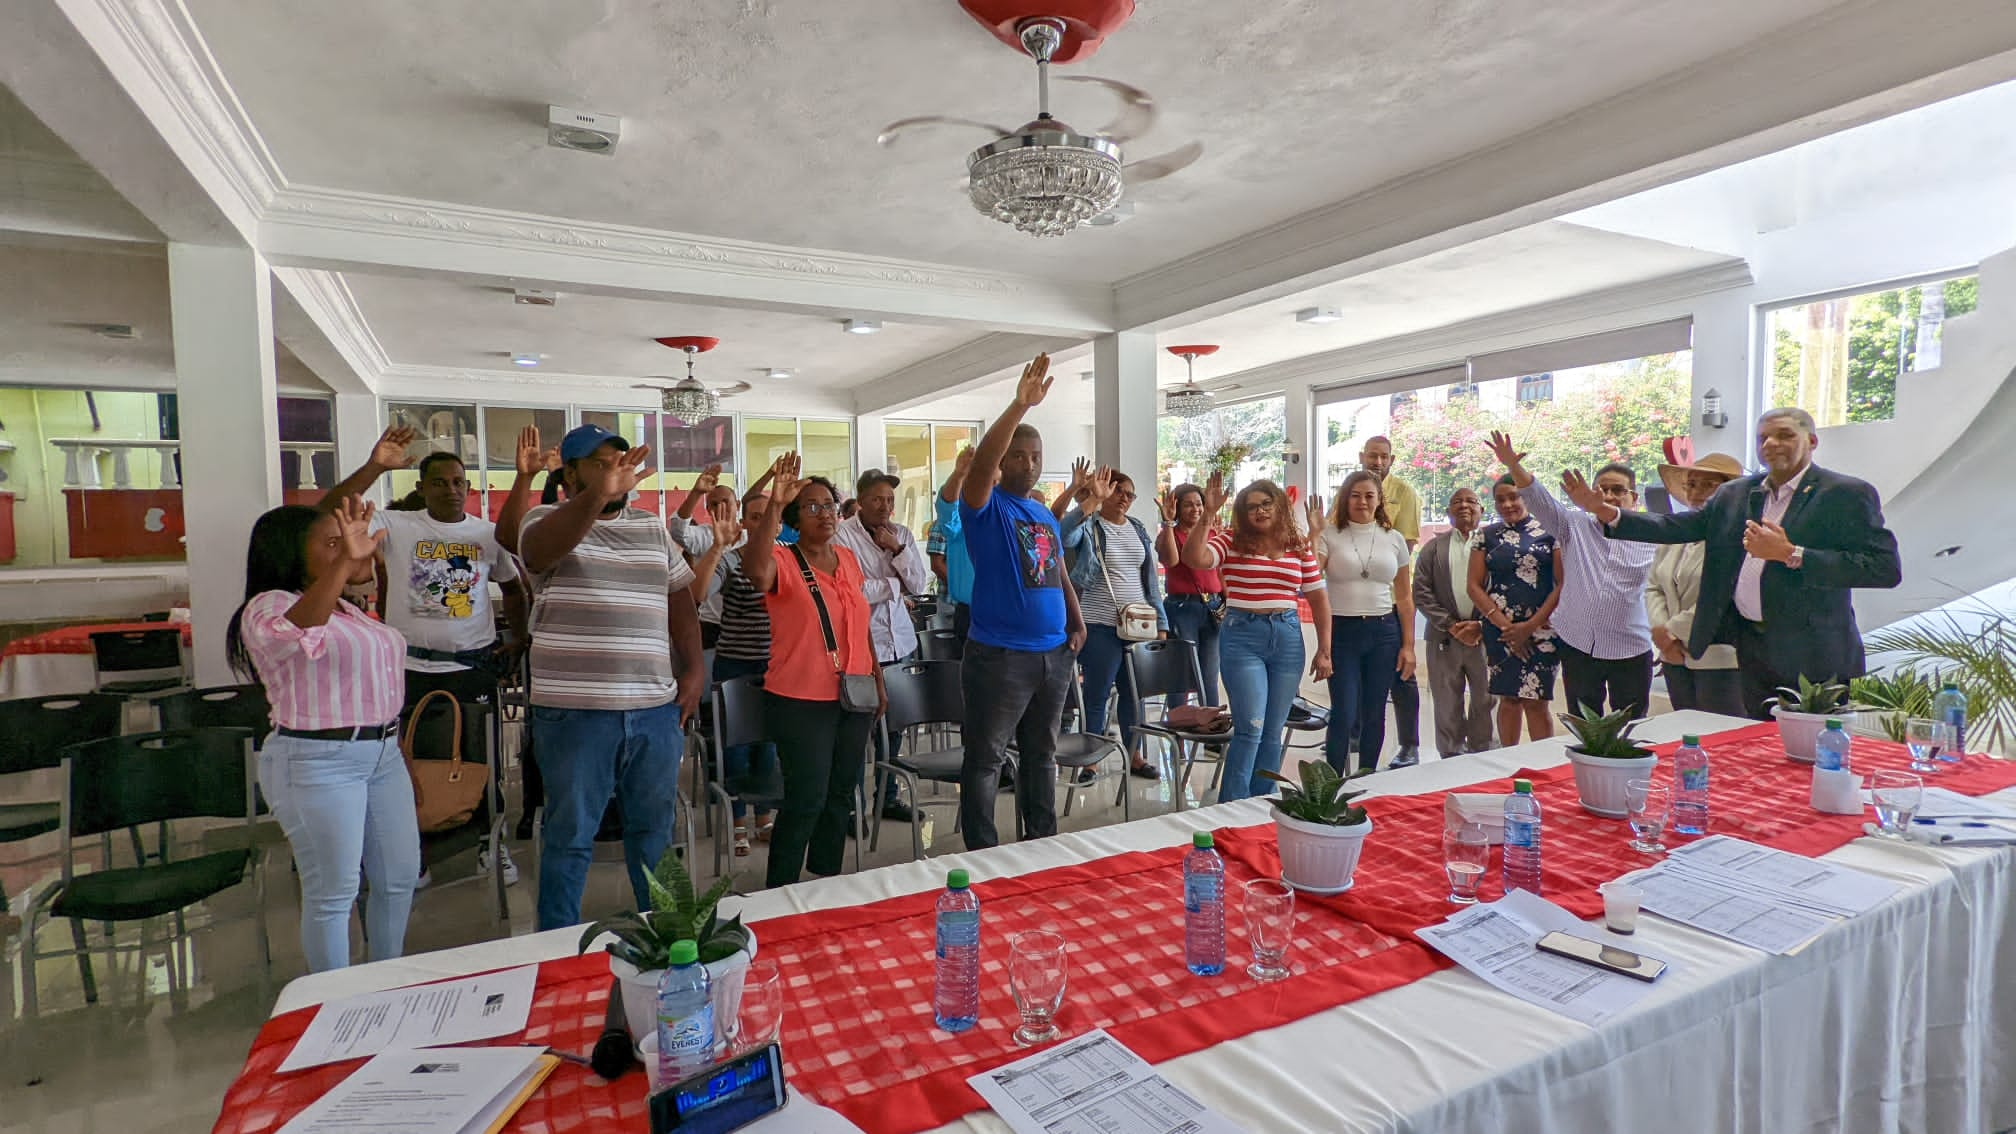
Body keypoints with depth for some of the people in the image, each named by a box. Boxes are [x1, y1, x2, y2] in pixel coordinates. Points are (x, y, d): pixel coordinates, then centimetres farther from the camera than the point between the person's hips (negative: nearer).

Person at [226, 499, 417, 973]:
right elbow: (295, 629, -37)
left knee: (400, 878, 14)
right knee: (333, 894, 2)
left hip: (384, 754, 8)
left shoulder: (346, 609, 16)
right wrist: (344, 561, -47)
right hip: (317, 762, -8)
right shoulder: (270, 606, -10)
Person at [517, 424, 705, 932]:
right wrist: (599, 493, -42)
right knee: (570, 835, 9)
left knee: (655, 827, 16)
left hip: (656, 706, 4)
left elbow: (680, 600, 15)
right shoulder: (548, 520, -2)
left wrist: (694, 669, 6)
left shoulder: (653, 528, 13)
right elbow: (538, 550, -26)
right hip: (575, 710, -4)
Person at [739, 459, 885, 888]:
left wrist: (877, 677, 15)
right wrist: (774, 505, -36)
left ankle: (827, 880, 31)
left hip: (852, 697, 6)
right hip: (802, 700, -6)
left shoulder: (849, 559, 9)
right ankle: (780, 893, 13)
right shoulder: (782, 561, -10)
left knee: (841, 794, 14)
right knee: (807, 799, -5)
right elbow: (755, 571, -35)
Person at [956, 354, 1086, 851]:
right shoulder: (986, 507, -6)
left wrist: (1078, 623, 10)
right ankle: (982, 856, 14)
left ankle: (1042, 844, 32)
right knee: (985, 758, 2)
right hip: (999, 656, -7)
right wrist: (1019, 406, -34)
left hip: (1055, 653, 7)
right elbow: (981, 463, -26)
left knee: (1041, 754, 18)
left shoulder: (1047, 516, 14)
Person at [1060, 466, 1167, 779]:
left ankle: (1135, 755, 25)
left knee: (1134, 693, 12)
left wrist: (1160, 621, 10)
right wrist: (1092, 499, -30)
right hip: (1100, 627, -5)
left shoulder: (1138, 530, 13)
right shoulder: (1089, 526, -4)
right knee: (1098, 695, 2)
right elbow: (1064, 536, -29)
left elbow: (1150, 579, 15)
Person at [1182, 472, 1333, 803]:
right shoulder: (1231, 542, -2)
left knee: (1273, 731, 10)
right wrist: (1209, 515, -24)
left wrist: (1324, 650, 7)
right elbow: (1194, 558, -21)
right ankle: (1232, 809, 7)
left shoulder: (1299, 547, 8)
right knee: (1251, 728, -6)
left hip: (1288, 639, 4)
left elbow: (1318, 599, 11)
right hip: (1242, 638, -4)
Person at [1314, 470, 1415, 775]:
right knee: (1344, 715, -5)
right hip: (1342, 631, -3)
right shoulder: (1329, 535, -2)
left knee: (1374, 714, 10)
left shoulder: (1394, 539, 8)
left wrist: (1408, 645, 7)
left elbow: (1404, 598, 11)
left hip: (1384, 632, 3)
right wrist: (1313, 534, -19)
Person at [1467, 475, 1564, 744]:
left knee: (1535, 701, -6)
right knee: (1509, 699, 7)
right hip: (1499, 630, 2)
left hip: (1541, 628, -2)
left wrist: (1530, 626, -9)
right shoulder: (1487, 536, 9)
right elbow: (1474, 586, 5)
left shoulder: (1549, 532, 2)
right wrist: (1504, 625, -6)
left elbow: (1562, 584, -3)